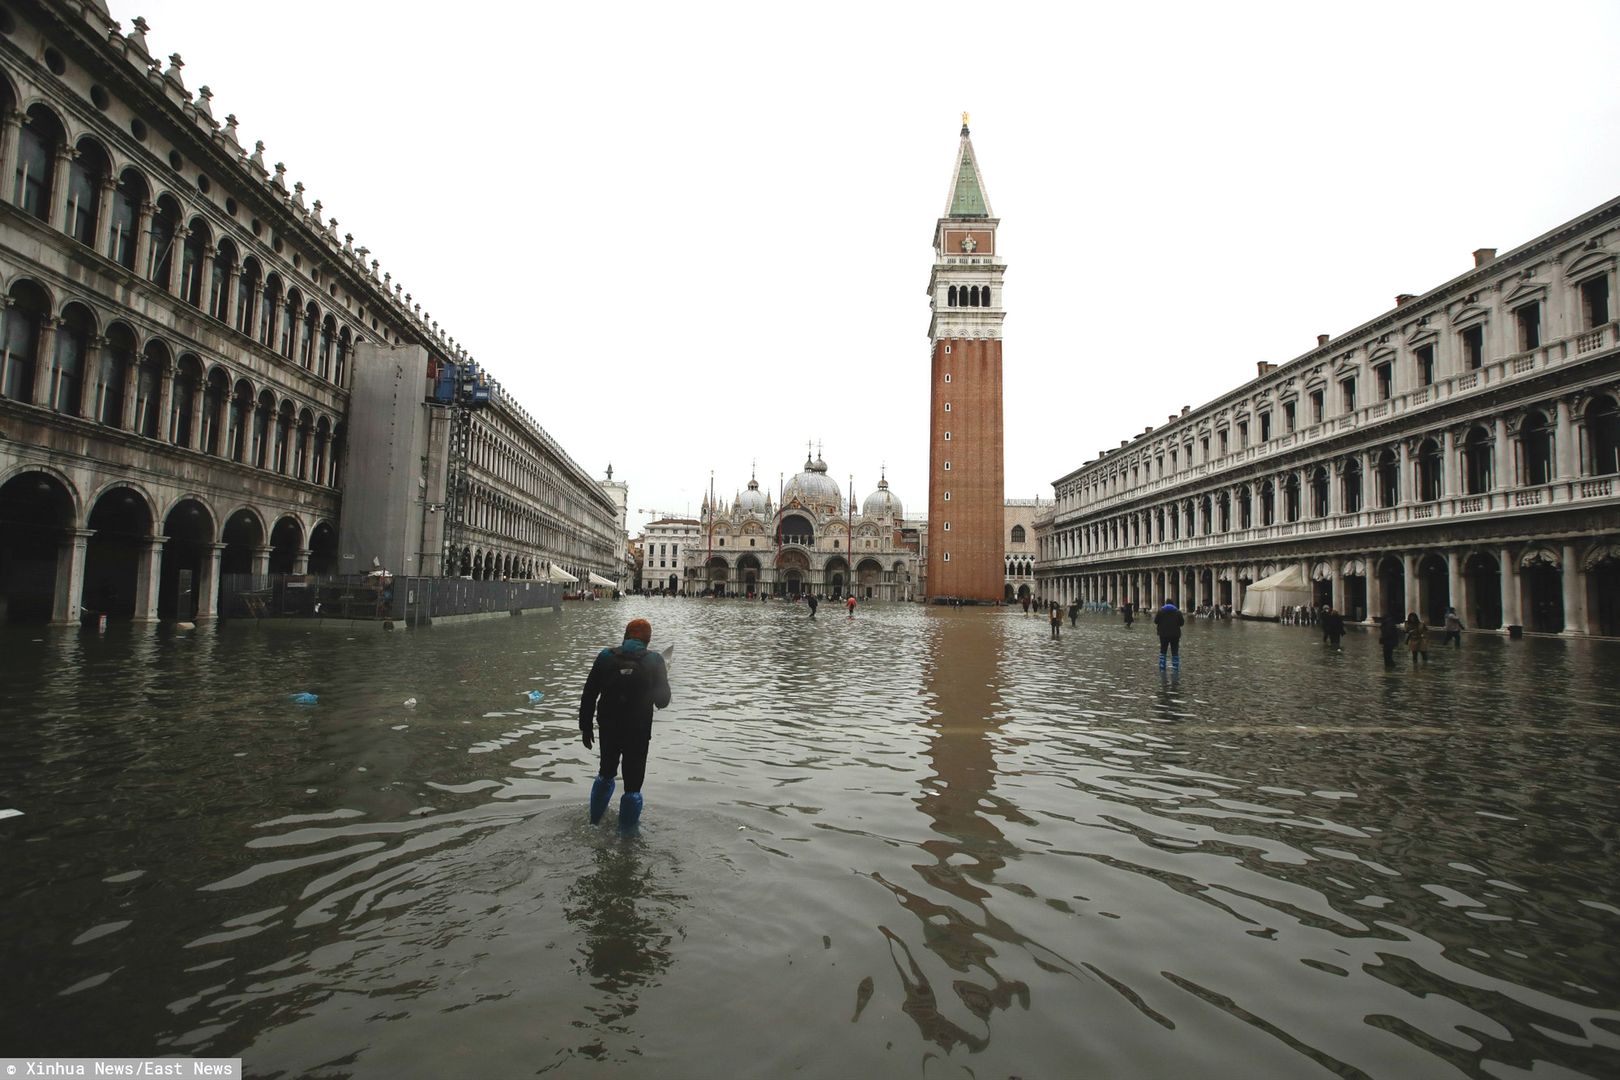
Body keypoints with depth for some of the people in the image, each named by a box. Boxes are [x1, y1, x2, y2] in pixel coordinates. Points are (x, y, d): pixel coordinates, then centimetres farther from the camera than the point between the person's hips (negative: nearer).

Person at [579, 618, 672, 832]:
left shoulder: (606, 657, -2)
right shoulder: (654, 660, -8)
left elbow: (588, 695, 0)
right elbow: (662, 701, -5)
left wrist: (585, 727, 9)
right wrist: (664, 681, 15)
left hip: (608, 729, 3)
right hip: (639, 732, -3)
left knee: (605, 773, 26)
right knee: (633, 783, 9)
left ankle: (596, 821, 39)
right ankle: (627, 831, 16)